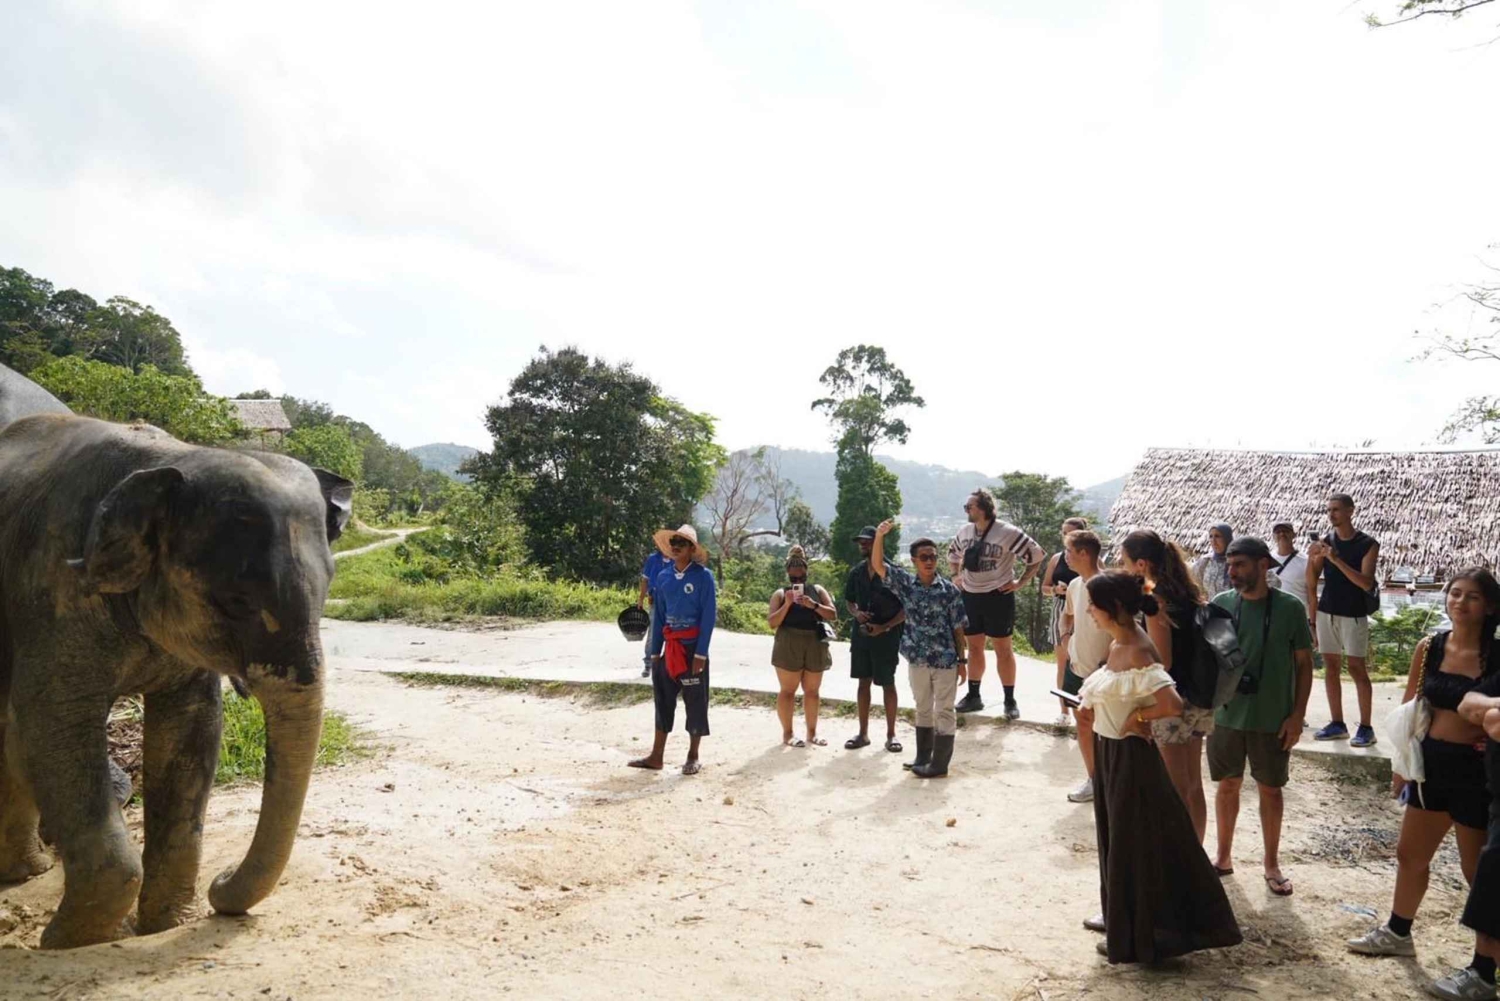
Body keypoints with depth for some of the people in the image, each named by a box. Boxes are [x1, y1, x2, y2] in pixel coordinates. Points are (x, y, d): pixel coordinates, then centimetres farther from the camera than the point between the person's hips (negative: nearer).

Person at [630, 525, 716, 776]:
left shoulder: (703, 575, -8)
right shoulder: (663, 577, 7)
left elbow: (708, 615, -11)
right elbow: (658, 616, 12)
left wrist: (700, 653, -15)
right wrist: (655, 651, 8)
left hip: (693, 645, -5)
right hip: (670, 647, 5)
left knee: (695, 701, 3)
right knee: (663, 698, 7)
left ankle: (693, 757, 14)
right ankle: (656, 756, 15)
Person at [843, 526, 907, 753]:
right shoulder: (857, 572, 4)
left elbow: (907, 608, -10)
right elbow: (849, 601, 17)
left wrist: (885, 627, -19)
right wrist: (856, 613, -5)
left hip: (886, 636, -5)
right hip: (861, 634, 5)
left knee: (887, 684, 4)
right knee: (863, 682, 10)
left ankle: (891, 734, 15)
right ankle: (863, 733, 19)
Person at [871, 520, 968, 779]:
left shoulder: (950, 590, -7)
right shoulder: (905, 584, -1)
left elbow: (958, 628, -4)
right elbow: (878, 564, -10)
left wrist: (962, 660, -5)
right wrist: (879, 535, -24)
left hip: (945, 660, -4)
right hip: (917, 659, 4)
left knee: (943, 711, 5)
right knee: (923, 709, 17)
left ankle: (939, 764, 12)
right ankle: (923, 759, 28)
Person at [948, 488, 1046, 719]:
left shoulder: (1008, 533, -15)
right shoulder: (965, 531, 4)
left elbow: (1037, 555, -11)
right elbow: (953, 553, 24)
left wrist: (1021, 583, -10)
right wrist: (956, 575, 11)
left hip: (998, 597, -5)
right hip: (970, 596, 5)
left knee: (1003, 649, 3)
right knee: (974, 647, 13)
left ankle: (1010, 701, 12)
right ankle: (973, 696, 24)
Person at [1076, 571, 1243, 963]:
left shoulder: (1138, 652, -23)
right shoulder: (1118, 644, 4)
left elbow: (1172, 704, -33)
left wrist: (1137, 718, -17)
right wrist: (1092, 704, 0)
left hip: (1129, 755, -9)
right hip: (1109, 751, 9)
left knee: (1135, 846, 5)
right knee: (1116, 838, 20)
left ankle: (1136, 938, 21)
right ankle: (1121, 920, 36)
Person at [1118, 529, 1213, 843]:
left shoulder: (1154, 599, -17)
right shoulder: (1186, 592, 8)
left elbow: (1162, 661, -20)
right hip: (1197, 699, 8)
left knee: (1175, 791, 3)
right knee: (1193, 787, 17)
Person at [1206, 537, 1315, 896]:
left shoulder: (1290, 608, -9)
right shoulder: (1220, 603, -4)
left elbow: (1304, 664, -2)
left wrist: (1297, 715, -6)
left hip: (1272, 718, -1)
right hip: (1226, 715, 2)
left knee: (1270, 789, 12)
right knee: (1228, 785, 13)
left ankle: (1271, 863, 28)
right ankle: (1224, 856, 28)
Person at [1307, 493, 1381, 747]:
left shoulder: (1367, 544, -7)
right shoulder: (1325, 542, 5)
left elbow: (1366, 583, -18)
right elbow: (1311, 583, 5)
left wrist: (1337, 560, -26)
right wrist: (1312, 559, -14)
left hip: (1354, 615, -5)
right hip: (1326, 612, 5)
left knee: (1356, 667, -5)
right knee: (1330, 667, 7)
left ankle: (1366, 728, 1)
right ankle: (1337, 724, 15)